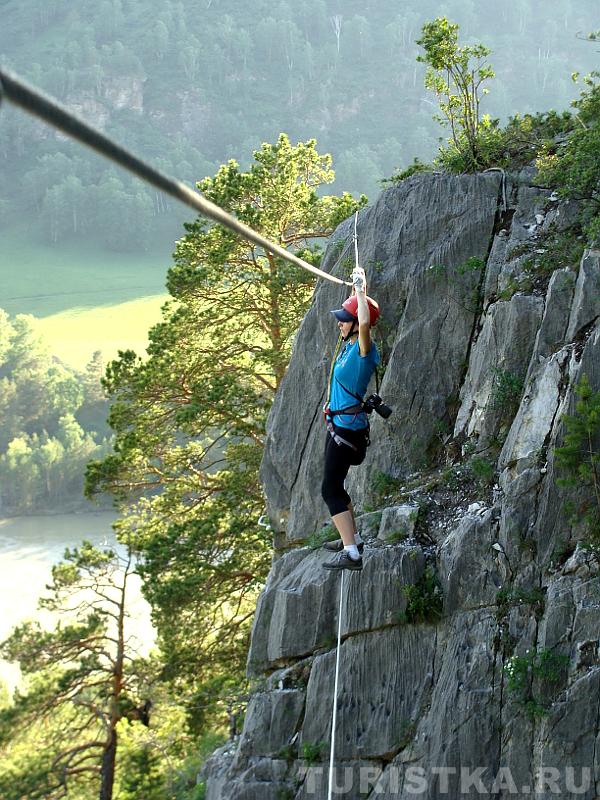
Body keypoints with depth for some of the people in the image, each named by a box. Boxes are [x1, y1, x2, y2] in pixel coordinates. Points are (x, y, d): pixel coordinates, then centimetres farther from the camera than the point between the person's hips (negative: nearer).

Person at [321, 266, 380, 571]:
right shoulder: (349, 345, 6)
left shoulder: (364, 349, -18)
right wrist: (355, 288, 22)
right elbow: (355, 313, 27)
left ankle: (351, 554, -13)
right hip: (337, 423, 10)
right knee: (334, 485, 20)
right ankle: (352, 539, 33)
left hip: (349, 427, -10)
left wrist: (361, 289, -28)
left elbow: (365, 322, -39)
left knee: (330, 489, -11)